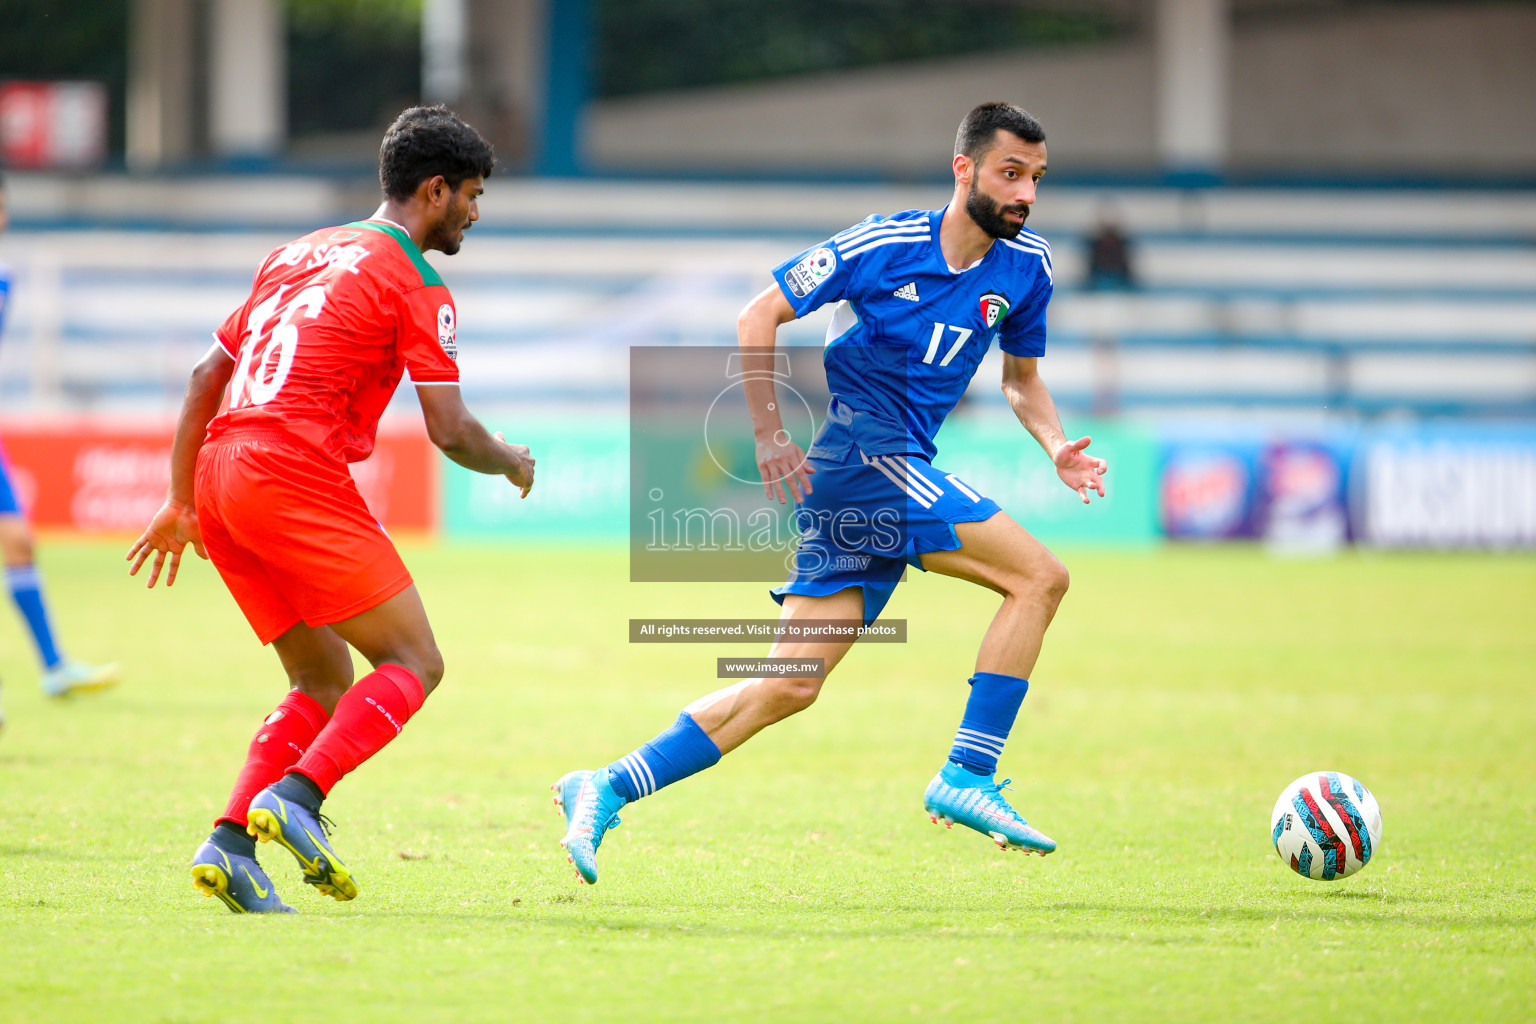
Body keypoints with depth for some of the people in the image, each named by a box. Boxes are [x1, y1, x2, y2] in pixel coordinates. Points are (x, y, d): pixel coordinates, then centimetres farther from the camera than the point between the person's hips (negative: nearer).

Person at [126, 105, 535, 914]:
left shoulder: (299, 254, 25)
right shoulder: (415, 284, 1)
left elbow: (206, 375, 25)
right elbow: (450, 432, -4)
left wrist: (182, 501, 27)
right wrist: (513, 463, 17)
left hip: (219, 472, 8)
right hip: (296, 475, -8)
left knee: (325, 681, 15)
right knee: (414, 663, -3)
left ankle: (230, 843, -1)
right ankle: (297, 796, -23)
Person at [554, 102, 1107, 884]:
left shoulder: (1026, 266, 8)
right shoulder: (884, 245, -9)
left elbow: (1021, 378, 22)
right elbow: (758, 317, -2)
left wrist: (1057, 447, 2)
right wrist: (769, 433, -9)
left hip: (899, 471, 7)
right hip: (856, 447, -7)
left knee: (793, 684, 3)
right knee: (1039, 576, -17)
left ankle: (607, 790, 6)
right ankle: (966, 777, -14)